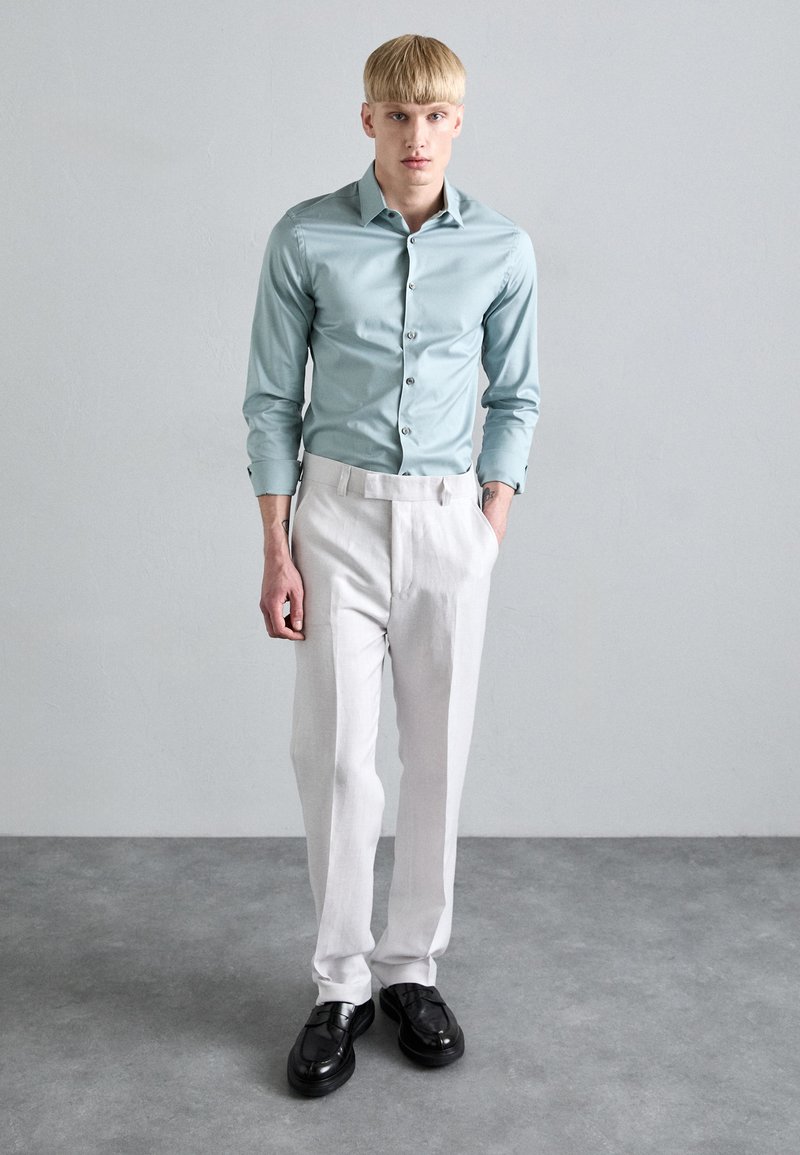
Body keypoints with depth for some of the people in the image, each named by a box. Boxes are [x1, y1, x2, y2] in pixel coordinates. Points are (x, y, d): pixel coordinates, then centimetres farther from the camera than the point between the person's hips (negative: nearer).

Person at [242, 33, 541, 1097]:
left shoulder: (503, 250, 0)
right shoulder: (306, 239, -2)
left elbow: (514, 399, 9)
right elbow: (273, 399, 1)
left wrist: (491, 531, 1)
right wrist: (277, 550, -3)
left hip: (450, 515, 1)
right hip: (337, 509, -1)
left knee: (438, 753, 7)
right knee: (334, 751, -1)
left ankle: (412, 967, 24)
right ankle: (342, 984, 16)